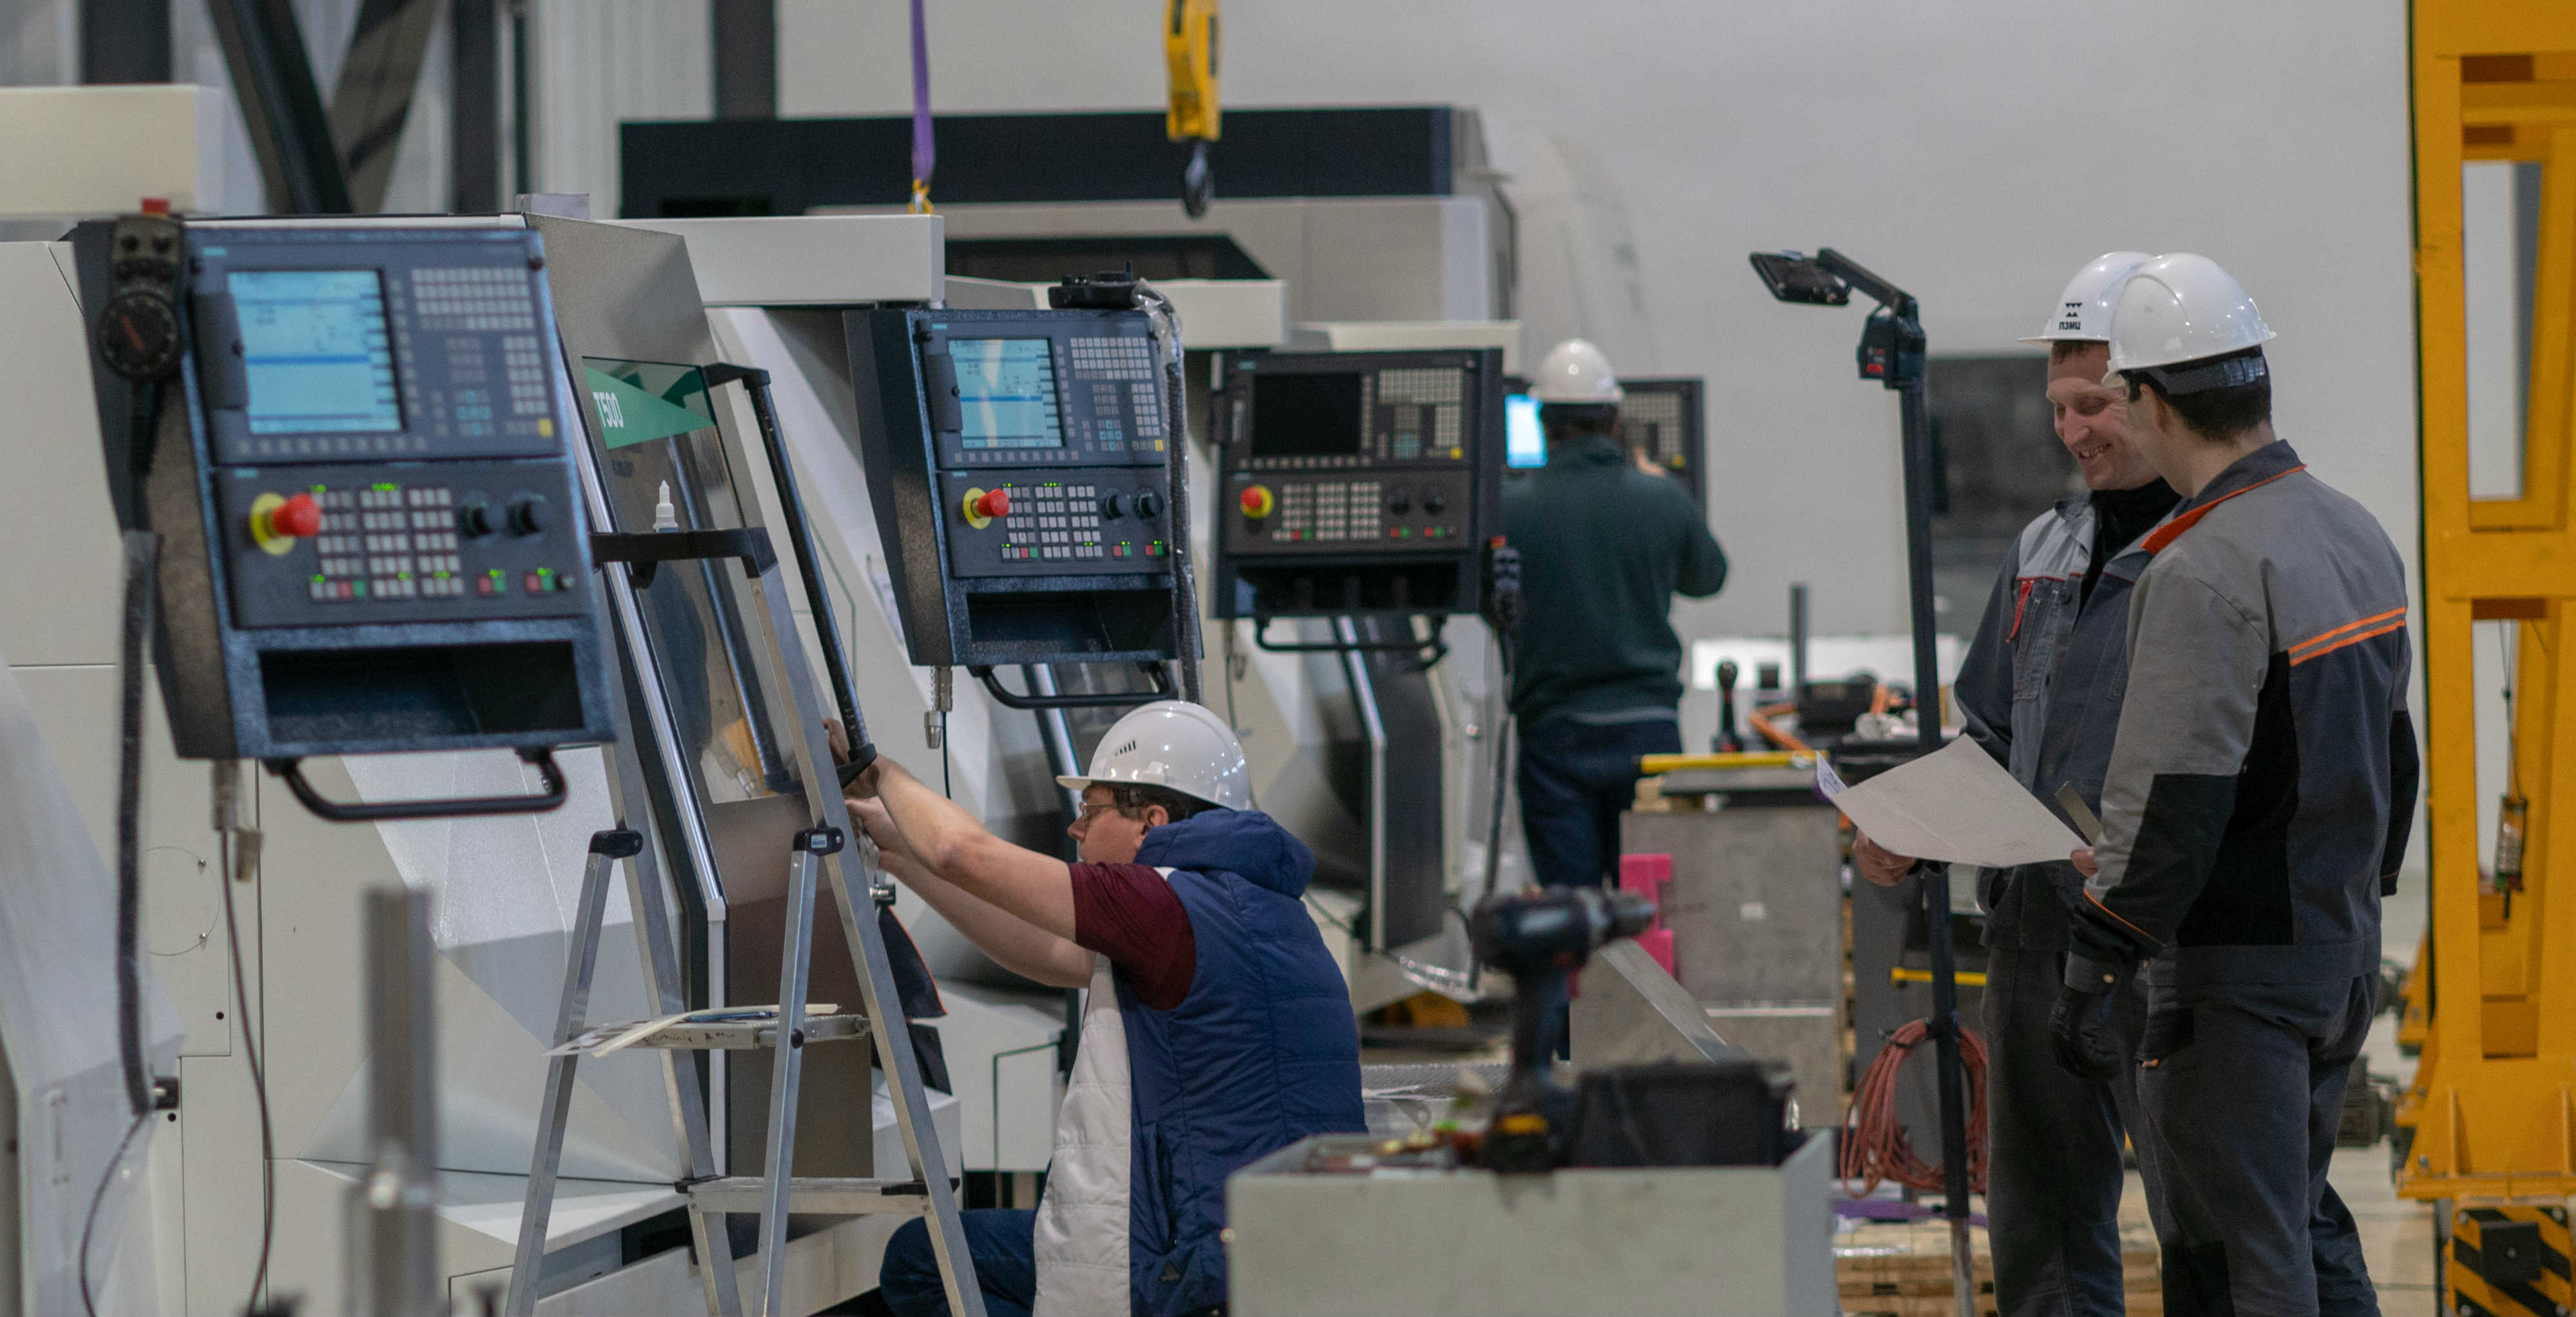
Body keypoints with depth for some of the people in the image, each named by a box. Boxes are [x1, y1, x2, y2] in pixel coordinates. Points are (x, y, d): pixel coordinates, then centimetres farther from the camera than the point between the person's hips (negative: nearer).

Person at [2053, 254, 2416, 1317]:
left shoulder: (2202, 573, -20)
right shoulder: (2358, 537, 8)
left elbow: (2175, 803, -23)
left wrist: (2091, 973, -19)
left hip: (2234, 972, -9)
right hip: (2341, 959, 9)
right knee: (2309, 1228, 20)